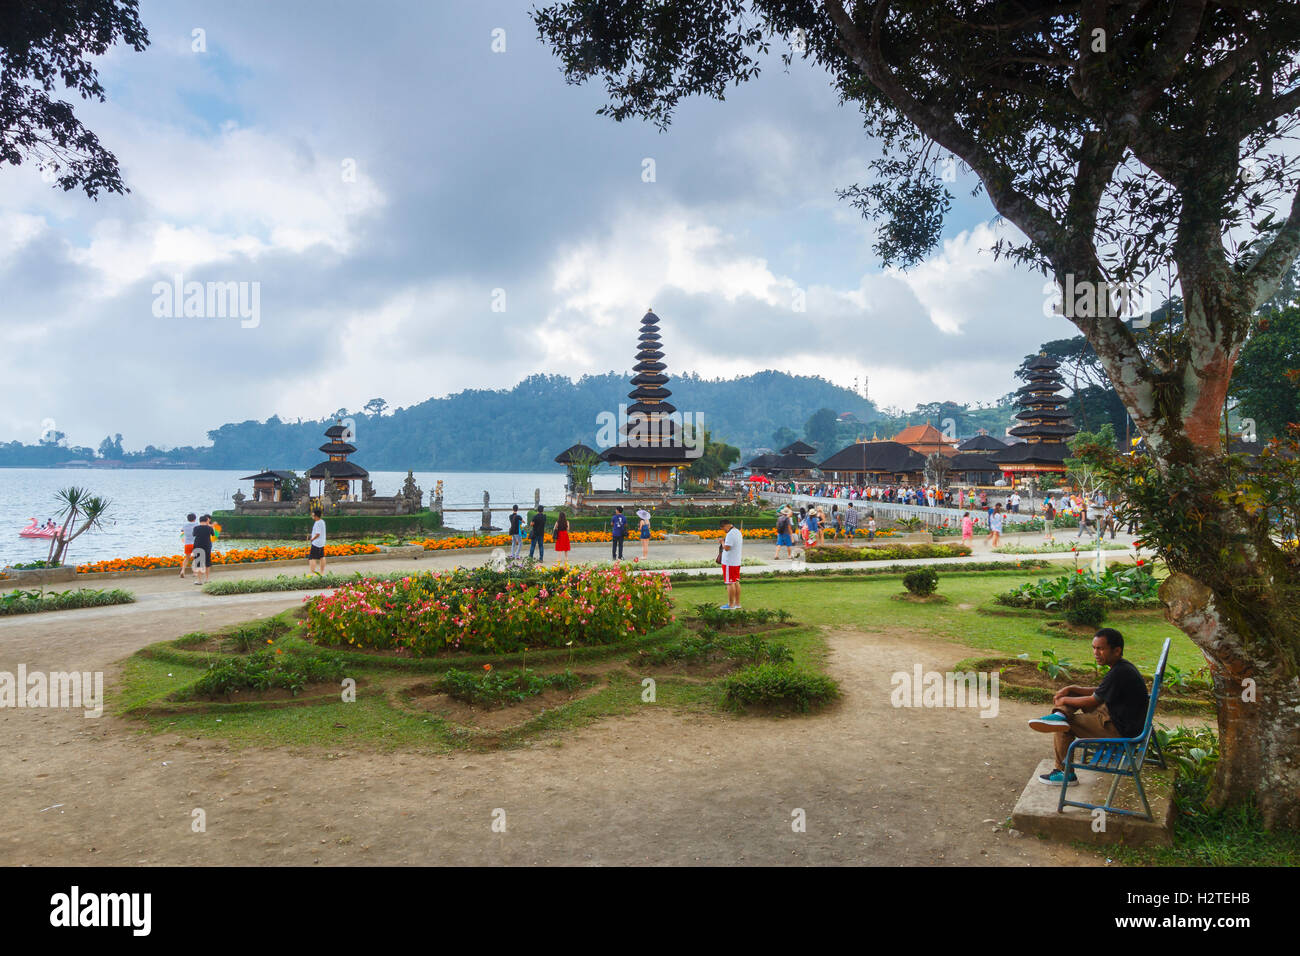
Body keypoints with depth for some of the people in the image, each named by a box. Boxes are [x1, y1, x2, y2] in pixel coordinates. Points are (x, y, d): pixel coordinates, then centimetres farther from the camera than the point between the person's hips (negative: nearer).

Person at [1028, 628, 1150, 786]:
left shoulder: (1119, 673, -27)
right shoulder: (1123, 665, 4)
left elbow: (1093, 701, -17)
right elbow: (1098, 691, 15)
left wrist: (1065, 700, -3)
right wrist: (1071, 689, 4)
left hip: (1120, 729, -10)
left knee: (1066, 725, -6)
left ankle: (1066, 773, 6)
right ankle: (1060, 714, -14)